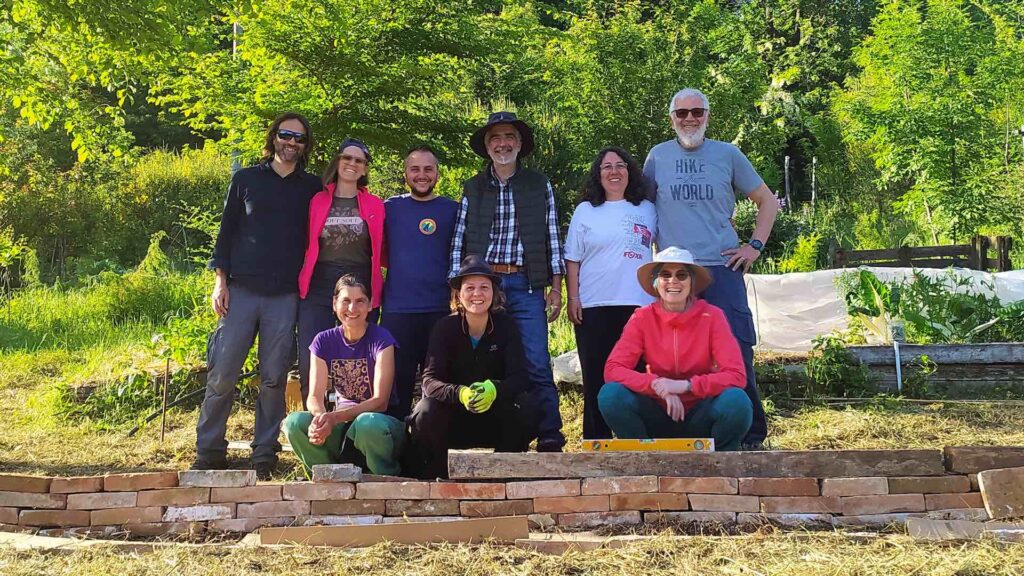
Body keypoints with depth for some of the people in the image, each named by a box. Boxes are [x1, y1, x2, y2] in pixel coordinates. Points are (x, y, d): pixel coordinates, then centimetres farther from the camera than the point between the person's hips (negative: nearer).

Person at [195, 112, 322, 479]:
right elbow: (226, 230, 8)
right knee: (222, 374, -4)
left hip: (285, 296, 1)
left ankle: (264, 456, 10)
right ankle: (209, 453, 7)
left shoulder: (311, 188, 12)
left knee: (274, 379, 2)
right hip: (241, 290, -1)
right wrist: (220, 280, 0)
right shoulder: (246, 179, 10)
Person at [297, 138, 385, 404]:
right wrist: (300, 283, 3)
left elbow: (382, 252, 11)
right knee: (311, 367, -5)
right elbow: (304, 245, 11)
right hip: (317, 292, 0)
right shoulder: (317, 201, 8)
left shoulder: (375, 206, 8)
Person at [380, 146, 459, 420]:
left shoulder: (452, 210, 7)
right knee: (397, 385, 4)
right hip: (397, 311, 0)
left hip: (440, 311, 0)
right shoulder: (390, 208, 8)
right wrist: (401, 268, 0)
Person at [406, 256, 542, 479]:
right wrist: (460, 394, -41)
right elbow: (430, 380, -19)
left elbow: (519, 377, -16)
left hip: (496, 423, 1)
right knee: (426, 411, -32)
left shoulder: (506, 326, -7)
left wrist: (494, 389, -40)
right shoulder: (445, 327, -10)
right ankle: (435, 475, -5)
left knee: (528, 406, -28)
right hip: (455, 424, -1)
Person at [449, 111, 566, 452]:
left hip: (526, 285, -1)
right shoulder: (472, 189, 12)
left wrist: (556, 288, 3)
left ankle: (549, 436, -5)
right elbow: (458, 242, 10)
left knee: (537, 365, -10)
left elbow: (552, 238, 9)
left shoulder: (539, 186, 11)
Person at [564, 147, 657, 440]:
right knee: (596, 377, 1)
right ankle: (596, 442, 7)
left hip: (638, 306, 1)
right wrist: (572, 299, 0)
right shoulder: (585, 211, 8)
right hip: (594, 307, -1)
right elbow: (573, 259, 7)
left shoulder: (647, 210, 12)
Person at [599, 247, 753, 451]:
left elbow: (736, 375, -17)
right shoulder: (643, 318, -5)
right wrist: (656, 384, -28)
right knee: (610, 395, -25)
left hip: (699, 415, -1)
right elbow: (613, 369, -14)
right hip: (659, 416, 1)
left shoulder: (712, 316, -9)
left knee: (737, 401, -32)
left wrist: (685, 385, -28)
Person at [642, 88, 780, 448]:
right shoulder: (658, 156, 10)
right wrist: (654, 247, 11)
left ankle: (750, 437, 2)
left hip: (722, 269, -1)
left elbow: (767, 201, 15)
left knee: (736, 353, -7)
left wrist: (755, 245, 4)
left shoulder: (727, 154, 8)